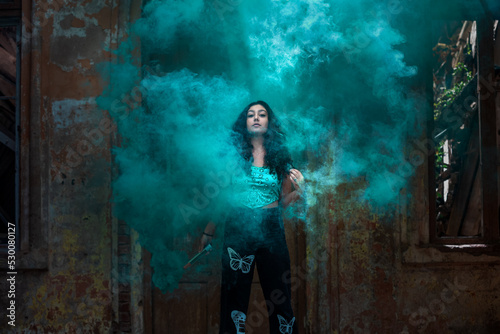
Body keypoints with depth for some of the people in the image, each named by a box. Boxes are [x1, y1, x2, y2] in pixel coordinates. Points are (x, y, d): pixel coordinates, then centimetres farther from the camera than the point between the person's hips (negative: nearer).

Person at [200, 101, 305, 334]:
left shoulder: (279, 156, 9)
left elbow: (283, 200, 11)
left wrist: (299, 189, -9)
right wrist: (208, 232, 1)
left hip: (272, 229, 2)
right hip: (238, 228, -1)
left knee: (279, 295, 4)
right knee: (235, 294, 4)